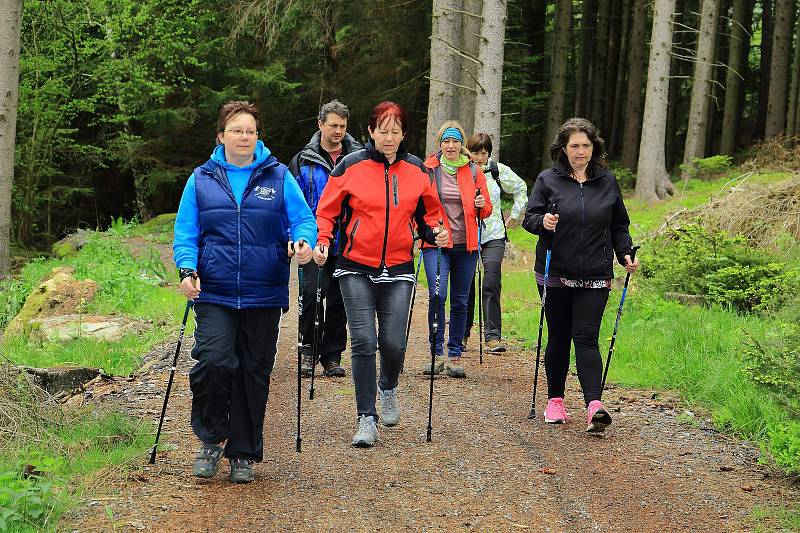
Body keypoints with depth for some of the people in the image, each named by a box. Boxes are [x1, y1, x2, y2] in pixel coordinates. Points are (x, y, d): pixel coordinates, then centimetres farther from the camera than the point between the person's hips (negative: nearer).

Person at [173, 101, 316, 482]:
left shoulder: (278, 177, 7)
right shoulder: (201, 179, 8)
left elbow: (303, 218, 4)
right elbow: (185, 231, 7)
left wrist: (305, 241, -19)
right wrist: (187, 269, -10)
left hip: (263, 296, 1)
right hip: (214, 294, -1)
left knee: (254, 372, 6)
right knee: (214, 361, -19)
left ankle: (243, 453, 20)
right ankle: (212, 439, 4)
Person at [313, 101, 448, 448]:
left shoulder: (417, 170, 6)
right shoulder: (351, 166, -2)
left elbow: (428, 213, 17)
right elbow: (327, 211, 3)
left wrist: (436, 232, -4)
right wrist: (322, 242, -13)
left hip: (398, 269, 2)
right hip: (356, 268, -2)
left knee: (393, 343, -5)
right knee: (363, 341, -8)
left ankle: (388, 389, 29)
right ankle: (366, 419, 0)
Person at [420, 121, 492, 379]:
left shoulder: (474, 171, 8)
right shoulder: (428, 169, 4)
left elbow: (485, 212, 14)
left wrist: (482, 205, -8)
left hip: (465, 244, 2)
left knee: (460, 302, 5)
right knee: (437, 295, -16)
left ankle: (455, 356, 13)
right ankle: (437, 354, -9)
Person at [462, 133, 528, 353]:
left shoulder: (498, 171, 1)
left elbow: (521, 188, 18)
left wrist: (514, 215, 15)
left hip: (493, 236, 0)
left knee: (492, 283, -14)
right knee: (465, 286, 4)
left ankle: (493, 336, -14)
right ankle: (462, 335, 19)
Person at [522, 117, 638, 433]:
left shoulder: (607, 181, 8)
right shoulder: (548, 180, 1)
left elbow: (619, 225, 16)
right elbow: (529, 218, 0)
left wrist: (626, 254, 1)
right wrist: (543, 222, -22)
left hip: (595, 277, 0)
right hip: (555, 274, 0)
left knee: (586, 338, -10)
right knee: (558, 337, 8)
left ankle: (593, 404, -20)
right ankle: (555, 400, 22)